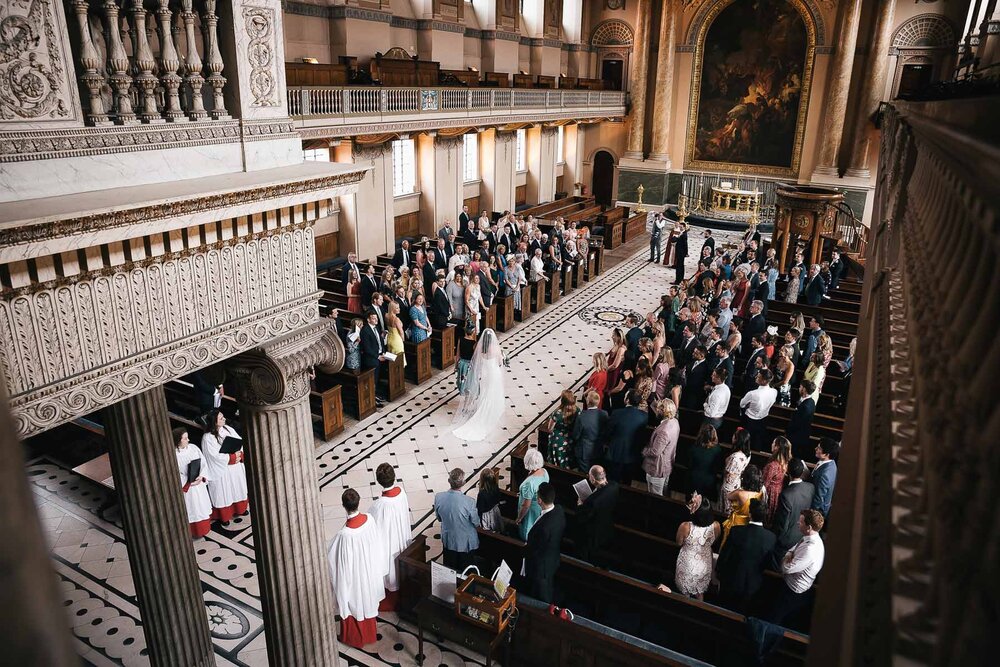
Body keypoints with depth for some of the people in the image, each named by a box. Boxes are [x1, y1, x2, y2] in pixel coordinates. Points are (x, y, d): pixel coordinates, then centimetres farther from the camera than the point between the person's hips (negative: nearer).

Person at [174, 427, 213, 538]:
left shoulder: (193, 448, -4)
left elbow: (203, 464, -2)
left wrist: (201, 476, -18)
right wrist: (188, 483, -21)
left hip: (199, 484, 4)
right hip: (185, 487, -4)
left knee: (202, 507, 17)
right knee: (191, 510, 8)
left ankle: (204, 528, 35)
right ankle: (195, 531, 24)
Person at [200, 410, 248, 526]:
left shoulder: (228, 429, -1)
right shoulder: (207, 438, -19)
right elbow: (216, 456, -22)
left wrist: (240, 455, -18)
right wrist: (233, 457, -19)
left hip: (236, 467, 6)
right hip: (221, 470, -6)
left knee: (238, 488, 20)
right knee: (224, 493, 8)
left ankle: (240, 508, 40)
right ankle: (224, 516, 23)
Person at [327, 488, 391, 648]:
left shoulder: (345, 535, -37)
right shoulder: (370, 520, -21)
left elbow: (335, 559, -24)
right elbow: (378, 543, -4)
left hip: (354, 576, -5)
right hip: (370, 571, 5)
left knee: (353, 605, 21)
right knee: (368, 602, 28)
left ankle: (354, 638, 45)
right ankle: (369, 634, 51)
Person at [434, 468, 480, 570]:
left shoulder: (438, 497, -22)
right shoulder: (469, 502, -33)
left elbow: (439, 518, -4)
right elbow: (476, 523, -16)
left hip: (448, 540, 3)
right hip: (465, 542, -3)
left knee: (449, 569, 26)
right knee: (464, 570, 23)